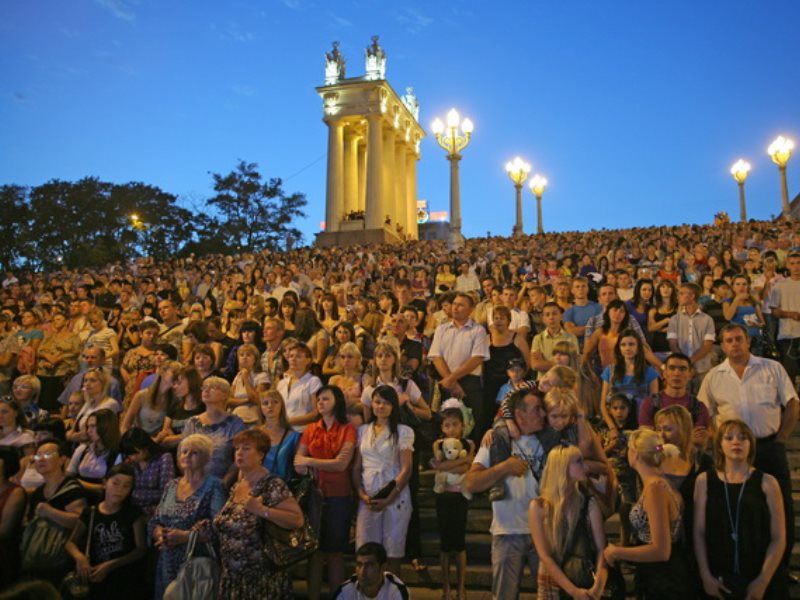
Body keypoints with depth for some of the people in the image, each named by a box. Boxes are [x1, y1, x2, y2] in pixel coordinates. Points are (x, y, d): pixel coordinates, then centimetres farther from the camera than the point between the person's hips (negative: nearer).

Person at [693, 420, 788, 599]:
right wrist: (705, 576, -6)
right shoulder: (705, 480, 0)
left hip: (759, 579, -1)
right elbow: (699, 532, -1)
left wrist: (763, 580, -9)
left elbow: (778, 538, -3)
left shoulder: (766, 482, -2)